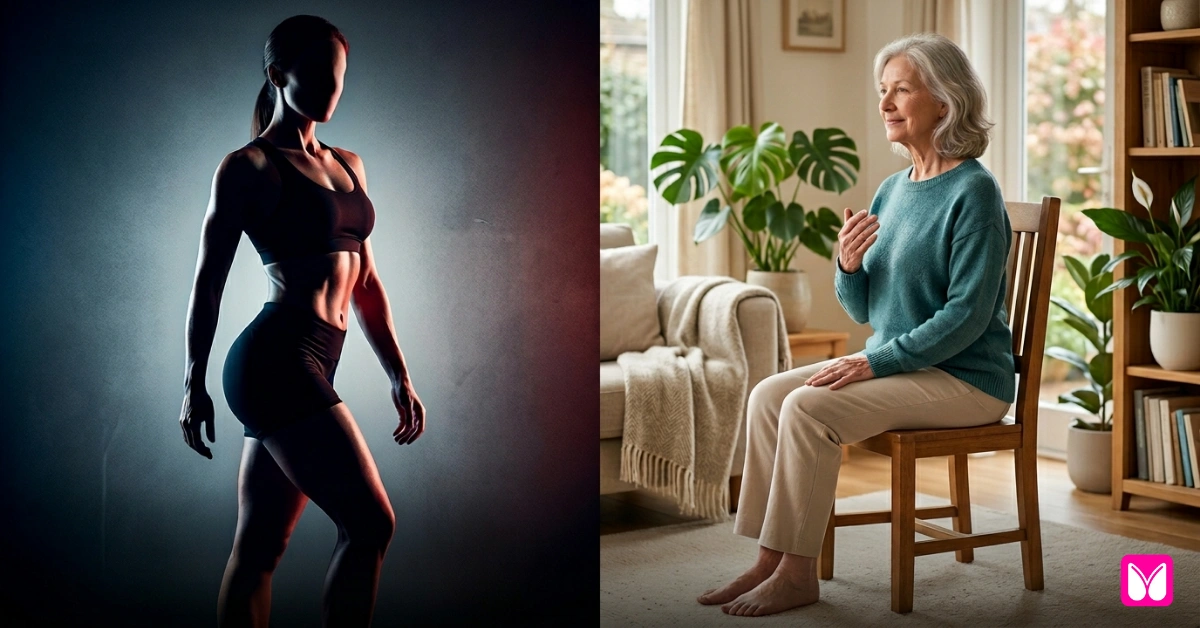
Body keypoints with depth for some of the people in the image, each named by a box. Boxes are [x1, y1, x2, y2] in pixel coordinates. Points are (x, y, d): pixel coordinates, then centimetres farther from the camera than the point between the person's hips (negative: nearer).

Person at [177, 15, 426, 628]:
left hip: (307, 368, 7)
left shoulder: (347, 165, 19)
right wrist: (193, 383, -3)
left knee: (260, 547, 10)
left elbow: (366, 282, 20)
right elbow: (209, 280, -2)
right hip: (276, 361, -7)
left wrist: (399, 377, 16)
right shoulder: (249, 166, -2)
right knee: (370, 521, -13)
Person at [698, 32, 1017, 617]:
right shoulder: (892, 190, 11)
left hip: (966, 378, -8)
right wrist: (848, 266, -9)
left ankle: (798, 573, -14)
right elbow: (863, 310, 13)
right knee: (768, 394, -8)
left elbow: (968, 315, -19)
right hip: (897, 365, 8)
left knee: (808, 407, -24)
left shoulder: (973, 191, -13)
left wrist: (875, 362, -22)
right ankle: (770, 560, -6)